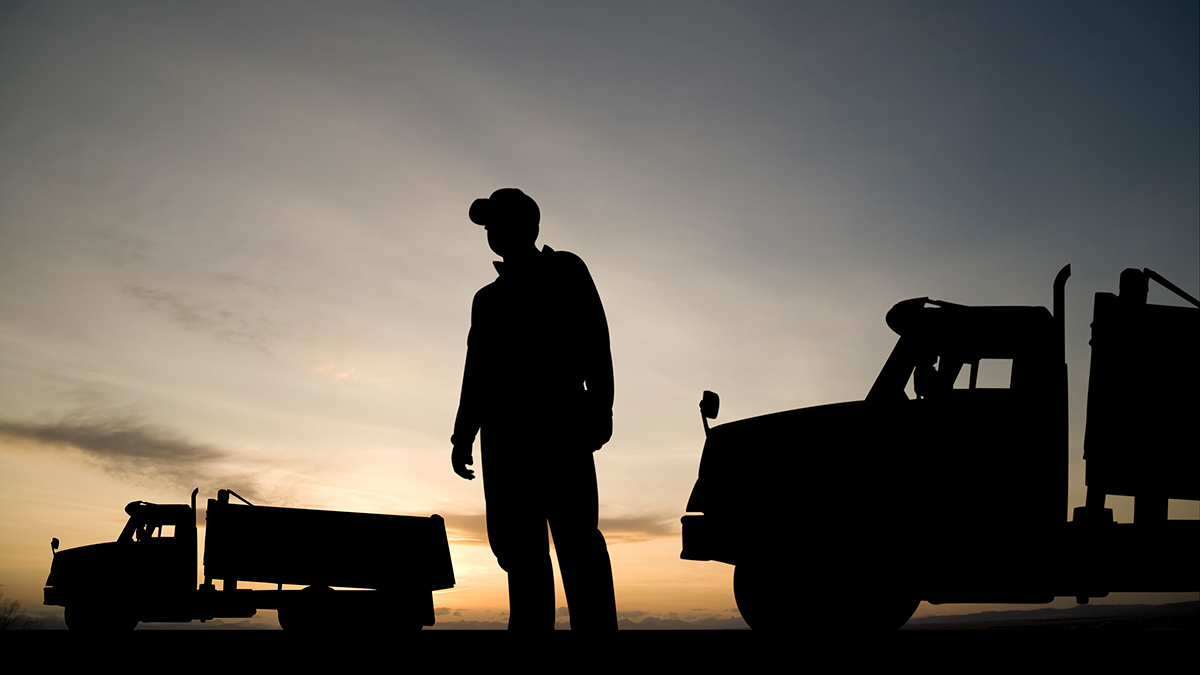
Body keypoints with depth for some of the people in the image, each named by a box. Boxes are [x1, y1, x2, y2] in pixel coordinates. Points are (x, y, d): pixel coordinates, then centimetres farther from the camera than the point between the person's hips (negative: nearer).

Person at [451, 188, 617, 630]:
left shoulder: (565, 271, 13)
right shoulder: (488, 298, 27)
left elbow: (594, 340, 2)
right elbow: (477, 370, 25)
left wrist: (599, 406, -11)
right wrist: (463, 435, 15)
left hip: (558, 418, -5)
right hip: (504, 427, 5)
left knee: (574, 533, -14)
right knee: (517, 542, -3)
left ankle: (595, 626, -20)